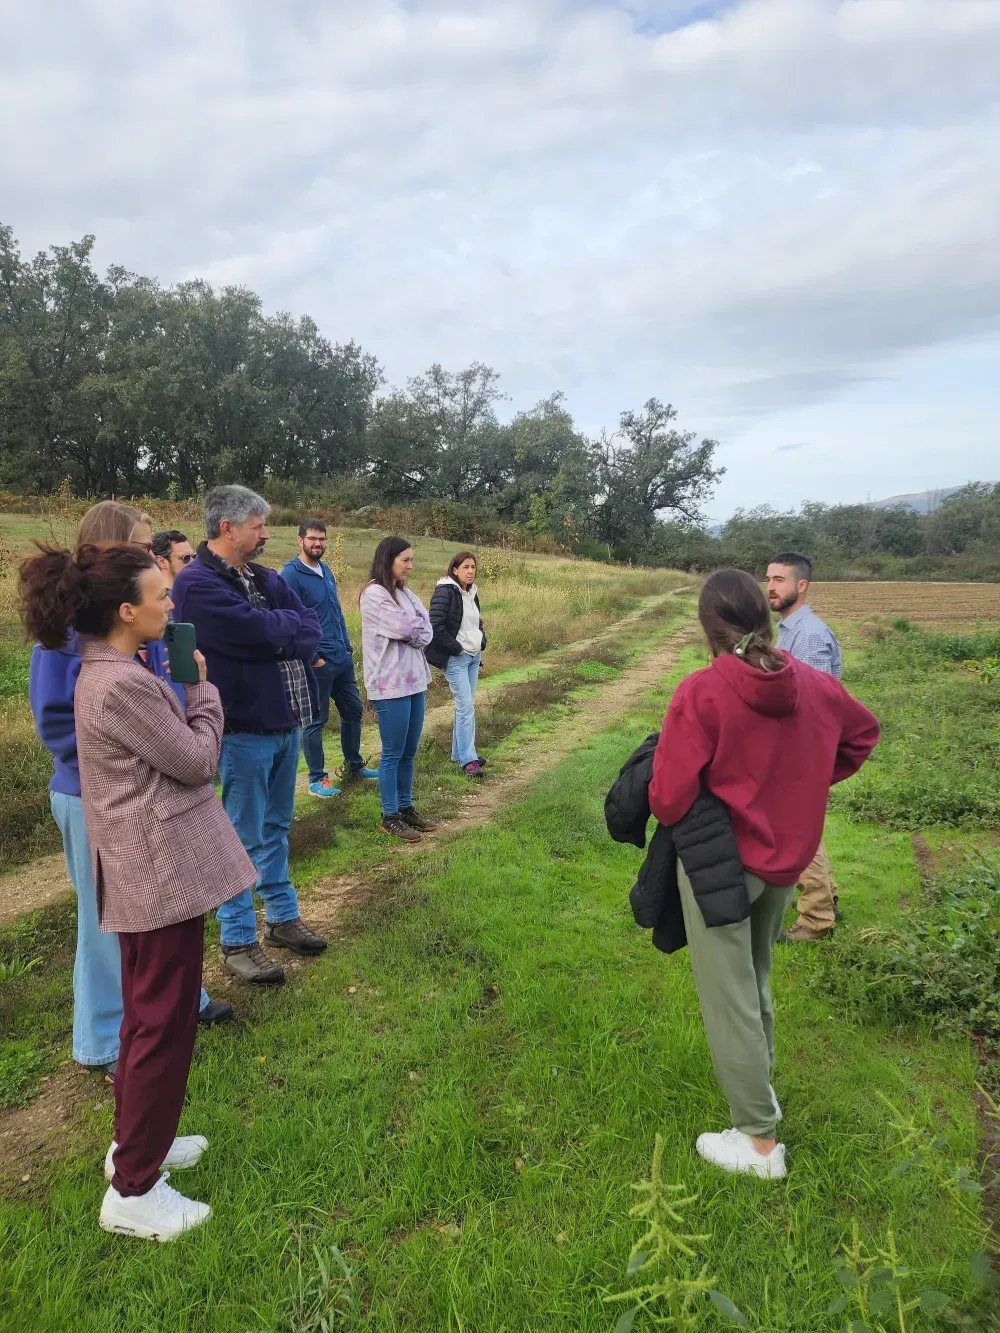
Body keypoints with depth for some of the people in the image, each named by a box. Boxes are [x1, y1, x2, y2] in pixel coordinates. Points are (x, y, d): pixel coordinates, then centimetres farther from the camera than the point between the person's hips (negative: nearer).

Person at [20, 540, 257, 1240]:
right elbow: (198, 760, -16)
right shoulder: (123, 686, -24)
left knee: (149, 1016, 23)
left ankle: (134, 1141, 41)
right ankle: (133, 1191, 19)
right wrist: (203, 687, -3)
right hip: (163, 870, -10)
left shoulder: (113, 672, 9)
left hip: (150, 867, 10)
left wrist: (183, 688, 4)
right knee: (166, 1024, 3)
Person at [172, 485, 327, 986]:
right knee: (243, 839, 4)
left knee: (275, 829, 19)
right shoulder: (196, 583, -14)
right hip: (243, 730, -7)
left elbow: (312, 630, 0)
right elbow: (256, 630, -25)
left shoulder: (267, 578, 10)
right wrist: (289, 624, -5)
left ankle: (284, 918, 33)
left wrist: (272, 636, -17)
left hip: (286, 722, 8)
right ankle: (237, 942, 18)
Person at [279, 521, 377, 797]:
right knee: (315, 721, 2)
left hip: (342, 658, 8)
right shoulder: (291, 574, -12)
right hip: (318, 662, -8)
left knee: (353, 710, 16)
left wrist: (347, 646, 14)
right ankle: (317, 779, 14)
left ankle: (354, 766, 32)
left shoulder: (326, 570, 13)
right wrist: (313, 657, -18)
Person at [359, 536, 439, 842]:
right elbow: (406, 628, -18)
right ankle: (390, 818, 12)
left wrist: (412, 630, -11)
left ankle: (406, 808, 26)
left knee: (408, 752, 14)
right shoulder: (374, 594, -13)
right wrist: (418, 627, 0)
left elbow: (426, 631, 6)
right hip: (390, 685, -8)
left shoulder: (404, 592, 13)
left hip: (414, 681, 8)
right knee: (393, 754, 1)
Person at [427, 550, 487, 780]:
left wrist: (482, 642, 9)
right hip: (455, 659, -8)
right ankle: (468, 759, -6)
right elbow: (436, 625, -21)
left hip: (474, 657, 8)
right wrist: (455, 648, -16)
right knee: (465, 705, -11)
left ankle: (459, 752, 23)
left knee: (466, 705, 12)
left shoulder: (472, 592, 12)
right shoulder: (445, 592, -14)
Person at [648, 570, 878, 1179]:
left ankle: (760, 1141, 19)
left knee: (728, 999, 8)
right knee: (756, 982, 27)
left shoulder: (702, 691, -23)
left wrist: (674, 814, -1)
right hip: (786, 858, 6)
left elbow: (669, 798, -23)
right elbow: (864, 731, 16)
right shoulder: (815, 685, -5)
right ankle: (760, 1082, 44)